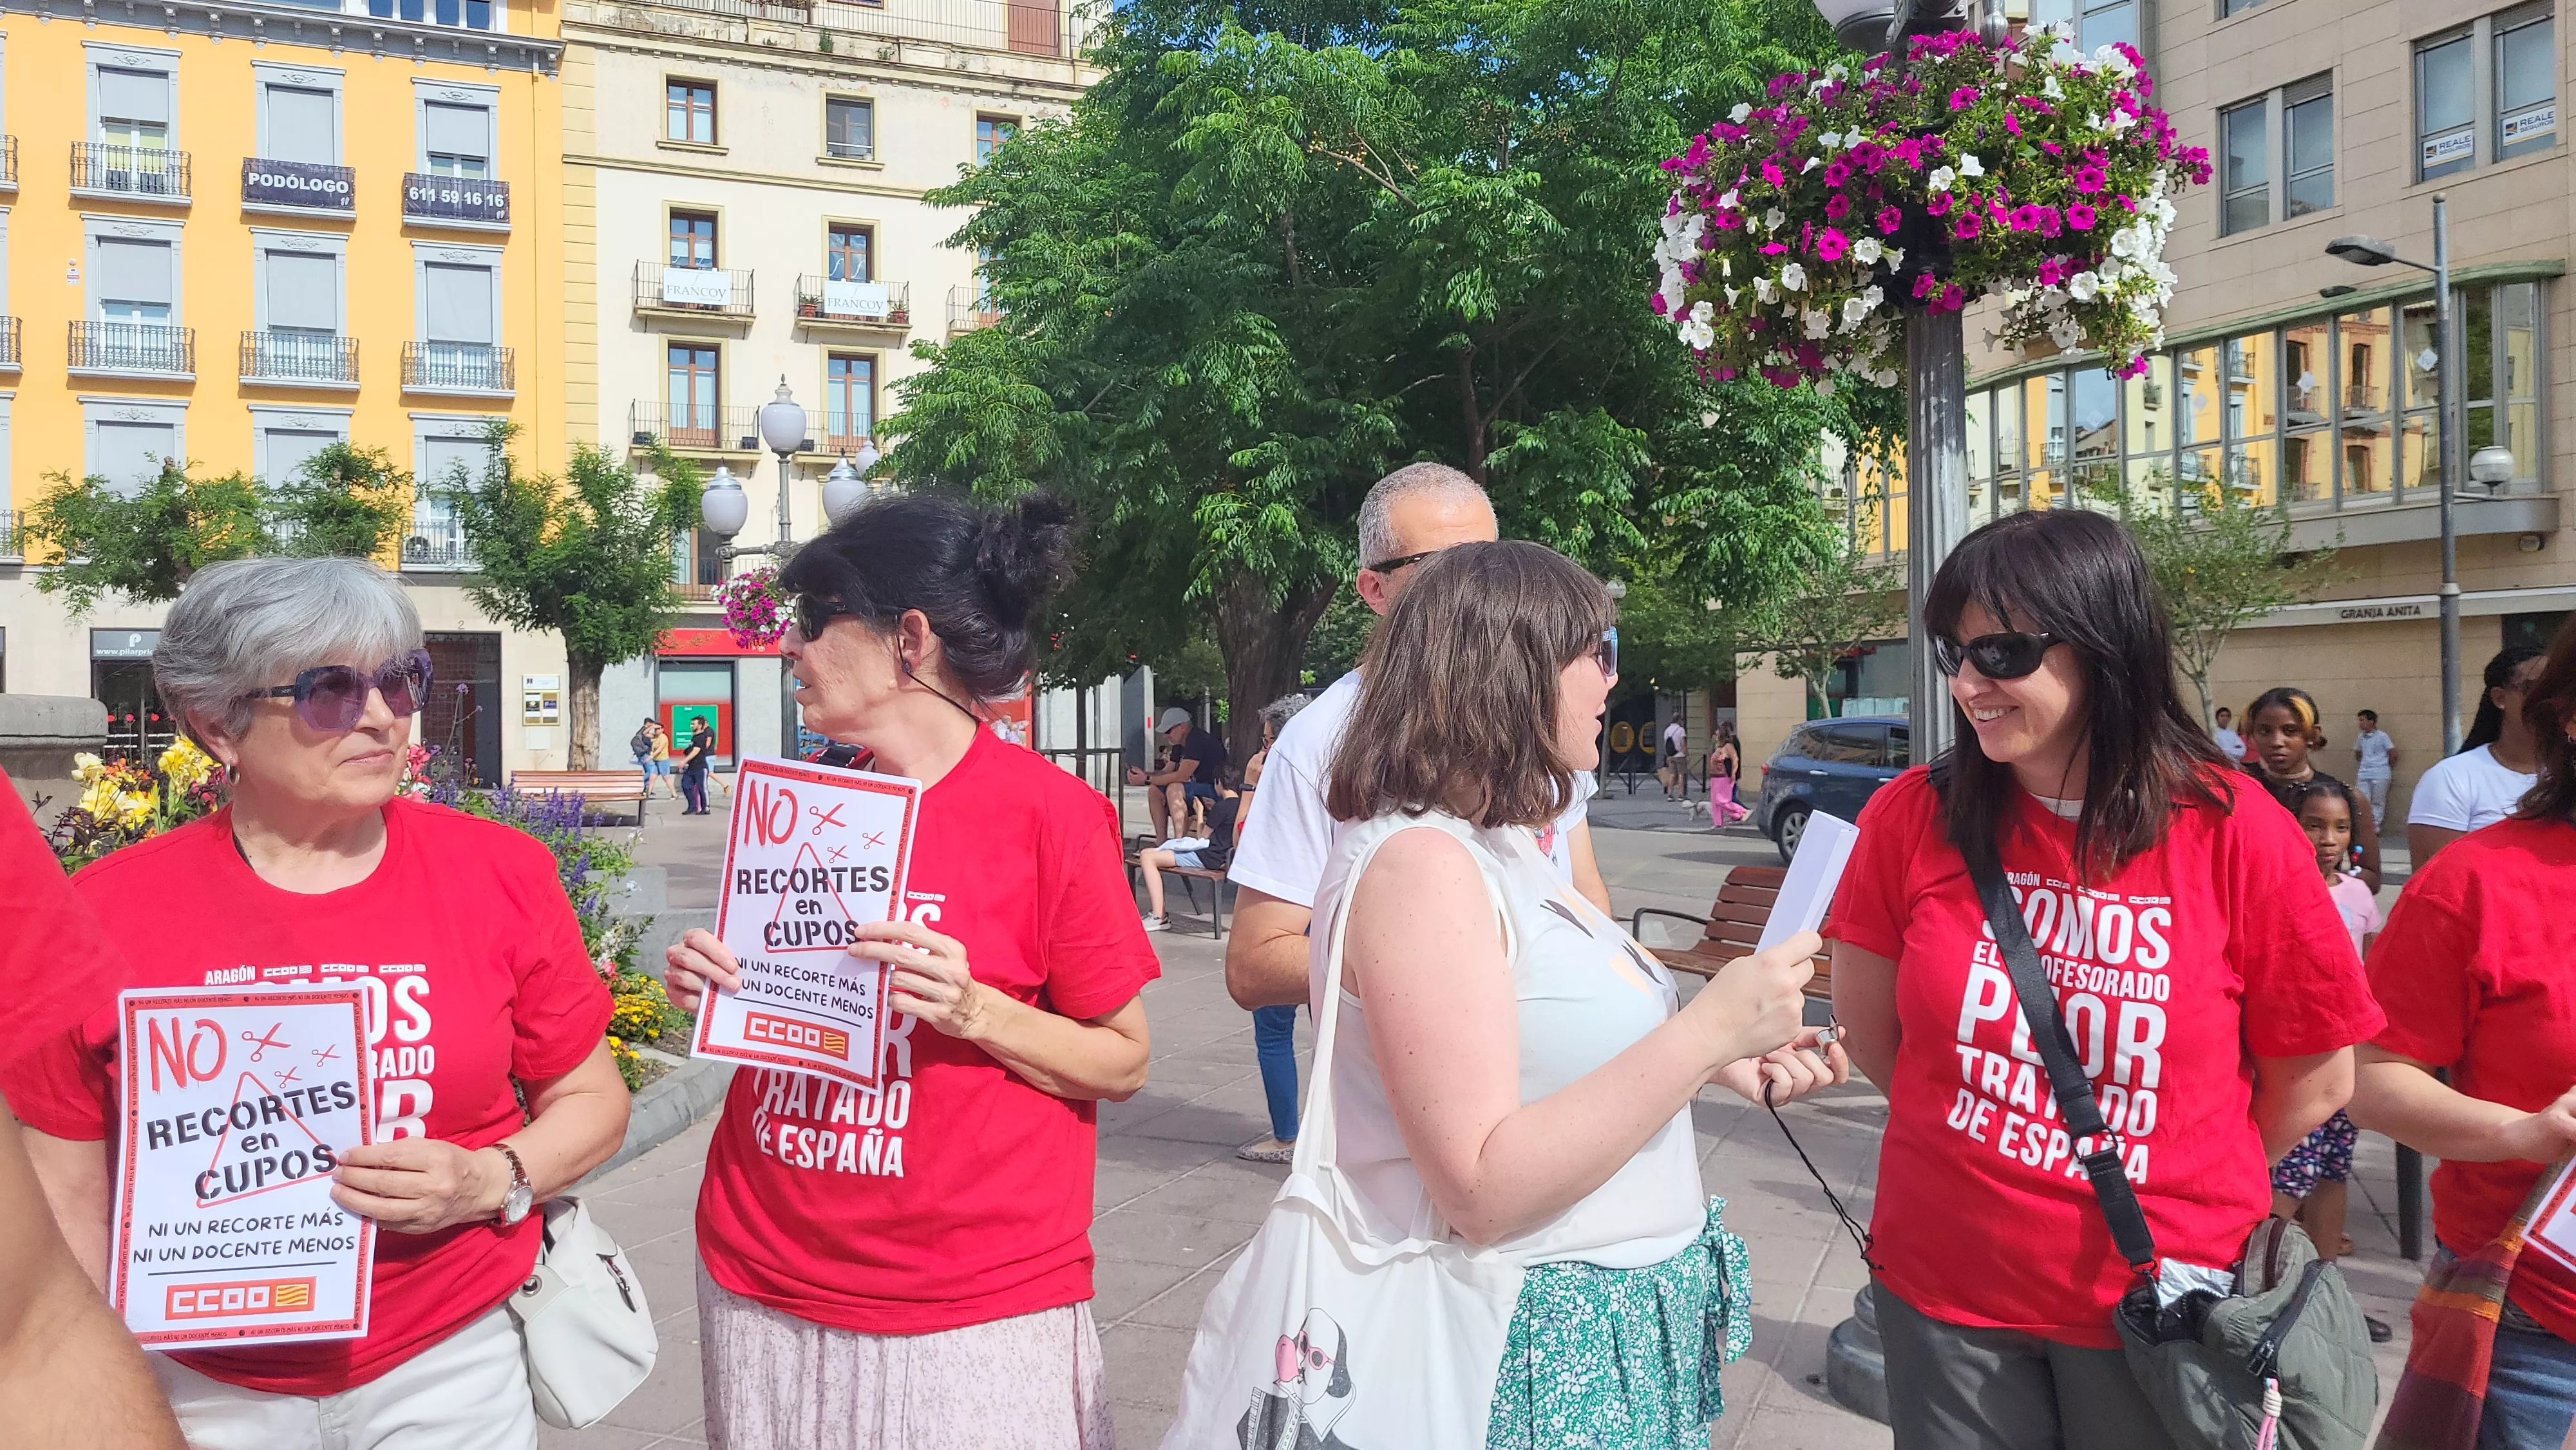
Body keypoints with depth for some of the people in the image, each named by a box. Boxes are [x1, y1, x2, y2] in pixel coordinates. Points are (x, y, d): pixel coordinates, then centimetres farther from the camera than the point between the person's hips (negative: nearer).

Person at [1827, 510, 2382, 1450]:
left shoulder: (2234, 834, -12)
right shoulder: (1913, 818, -8)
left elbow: (2313, 1079, -2)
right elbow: (1870, 1034, 2)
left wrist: (2181, 1191, 4)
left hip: (2158, 1301, -1)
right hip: (1944, 1284, 1)